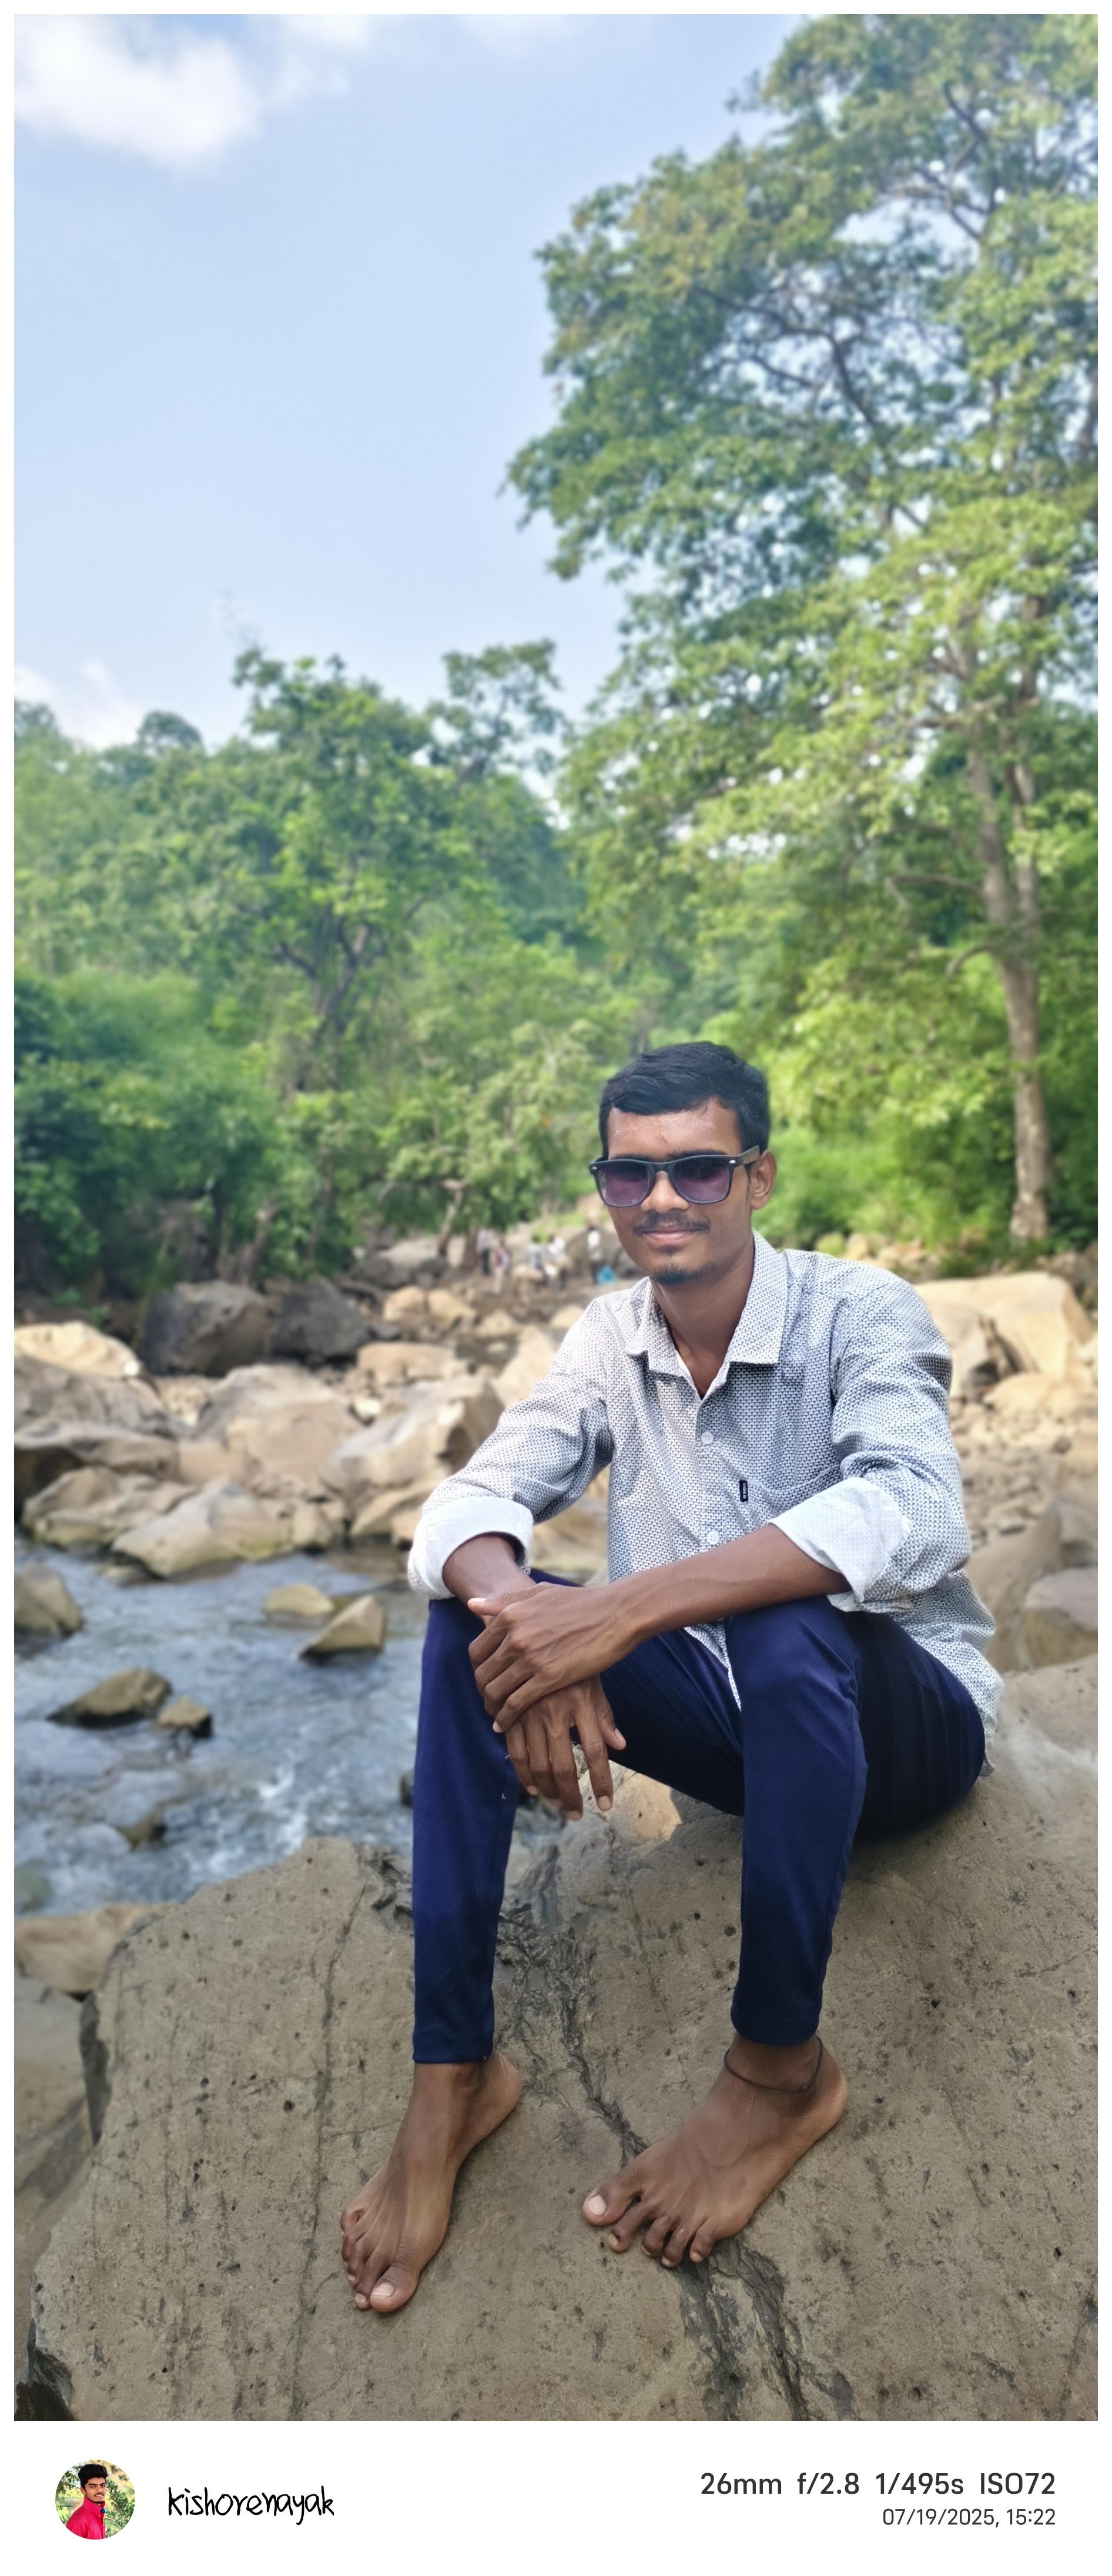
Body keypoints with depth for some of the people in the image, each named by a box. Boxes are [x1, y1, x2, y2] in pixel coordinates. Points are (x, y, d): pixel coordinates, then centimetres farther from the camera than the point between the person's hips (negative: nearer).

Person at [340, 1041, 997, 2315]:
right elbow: (470, 1502, -11)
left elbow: (915, 1514, -37)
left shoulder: (858, 1311, -18)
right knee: (475, 1620, -17)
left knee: (787, 1618, -37)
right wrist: (532, 1626, -34)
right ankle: (452, 2074, -13)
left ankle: (781, 2068, -16)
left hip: (901, 1715, -4)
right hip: (726, 1717, 4)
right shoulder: (612, 1336, -2)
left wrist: (627, 1605, -45)